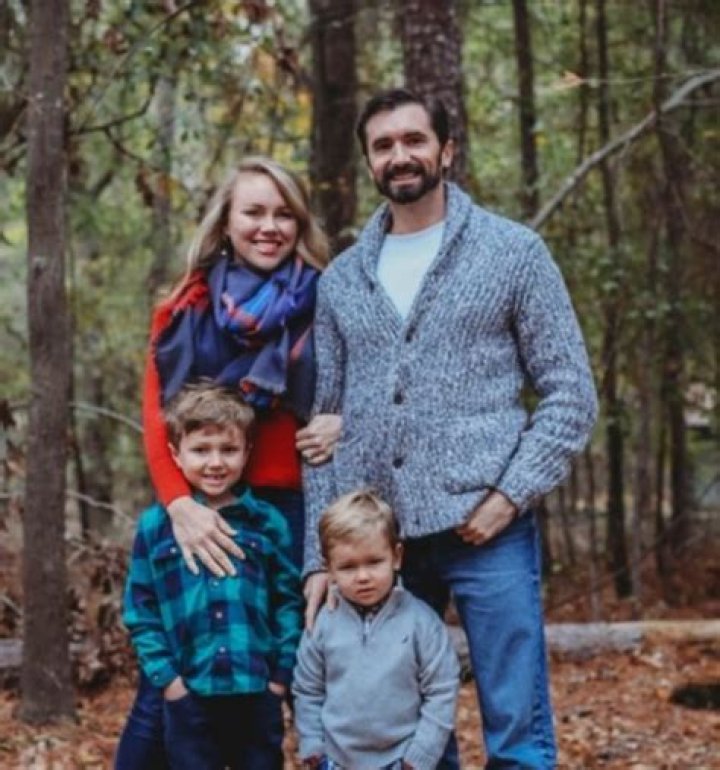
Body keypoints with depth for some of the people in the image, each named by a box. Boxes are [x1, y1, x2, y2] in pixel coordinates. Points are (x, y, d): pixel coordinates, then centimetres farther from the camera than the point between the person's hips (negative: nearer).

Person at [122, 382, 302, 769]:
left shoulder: (269, 523, 2)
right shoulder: (155, 525, 1)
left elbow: (289, 601, 4)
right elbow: (140, 611, 2)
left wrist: (280, 674, -2)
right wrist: (165, 676, -5)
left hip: (258, 694, 1)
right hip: (189, 697, 0)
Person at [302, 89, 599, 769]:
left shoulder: (512, 252, 4)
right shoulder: (341, 279, 13)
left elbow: (570, 393, 0)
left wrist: (511, 493, -11)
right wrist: (319, 554, 7)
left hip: (486, 530, -3)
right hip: (372, 539, 4)